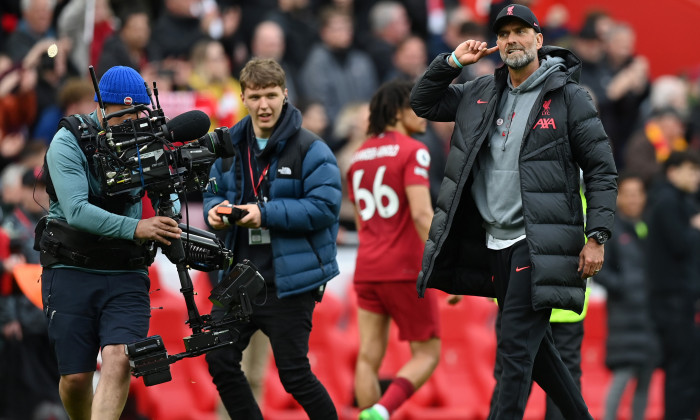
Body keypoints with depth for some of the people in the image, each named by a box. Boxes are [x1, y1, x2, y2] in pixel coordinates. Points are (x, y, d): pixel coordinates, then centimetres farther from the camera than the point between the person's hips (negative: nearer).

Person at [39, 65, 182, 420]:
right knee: (76, 377, 0)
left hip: (126, 274, 2)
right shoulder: (69, 142, -10)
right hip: (72, 271, -2)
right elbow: (77, 211, -23)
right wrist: (134, 228, -34)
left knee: (119, 359, -21)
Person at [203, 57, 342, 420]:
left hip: (288, 282, -6)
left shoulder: (311, 150, -10)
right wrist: (216, 212, -6)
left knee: (294, 373, -2)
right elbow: (214, 195, 18)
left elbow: (324, 206, -16)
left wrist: (266, 213, -23)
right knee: (220, 361, 3)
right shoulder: (230, 148, 9)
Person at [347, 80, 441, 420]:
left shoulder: (360, 155, 14)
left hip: (367, 270, 6)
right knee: (427, 354, 2)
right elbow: (421, 213, -19)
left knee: (368, 358, 4)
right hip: (405, 268, -6)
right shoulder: (412, 152, -8)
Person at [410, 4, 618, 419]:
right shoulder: (482, 93, 11)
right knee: (535, 345, 15)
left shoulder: (568, 97, -5)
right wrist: (451, 63, 5)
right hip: (494, 241, 7)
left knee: (517, 347, -11)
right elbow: (423, 104, 21)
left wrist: (597, 236, -11)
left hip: (538, 242, -7)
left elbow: (601, 170, -4)